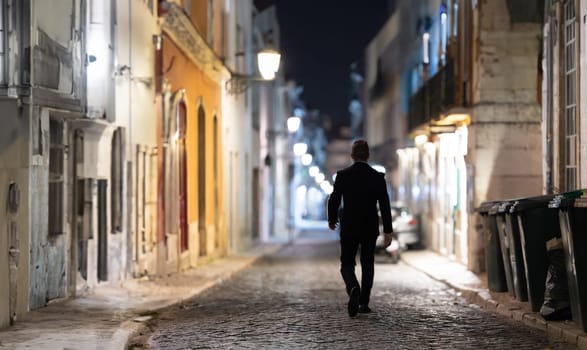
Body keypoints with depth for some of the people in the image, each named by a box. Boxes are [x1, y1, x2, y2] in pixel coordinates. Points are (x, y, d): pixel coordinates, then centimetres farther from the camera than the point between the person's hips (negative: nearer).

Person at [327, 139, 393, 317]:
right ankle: (364, 303, 17)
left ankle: (353, 289, -25)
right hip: (370, 229, 1)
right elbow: (385, 205, -6)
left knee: (347, 264, 5)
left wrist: (332, 219, 16)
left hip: (349, 229, -1)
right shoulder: (378, 177, -5)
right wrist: (388, 231, -3)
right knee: (368, 264, 15)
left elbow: (334, 200, -2)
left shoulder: (343, 175, -7)